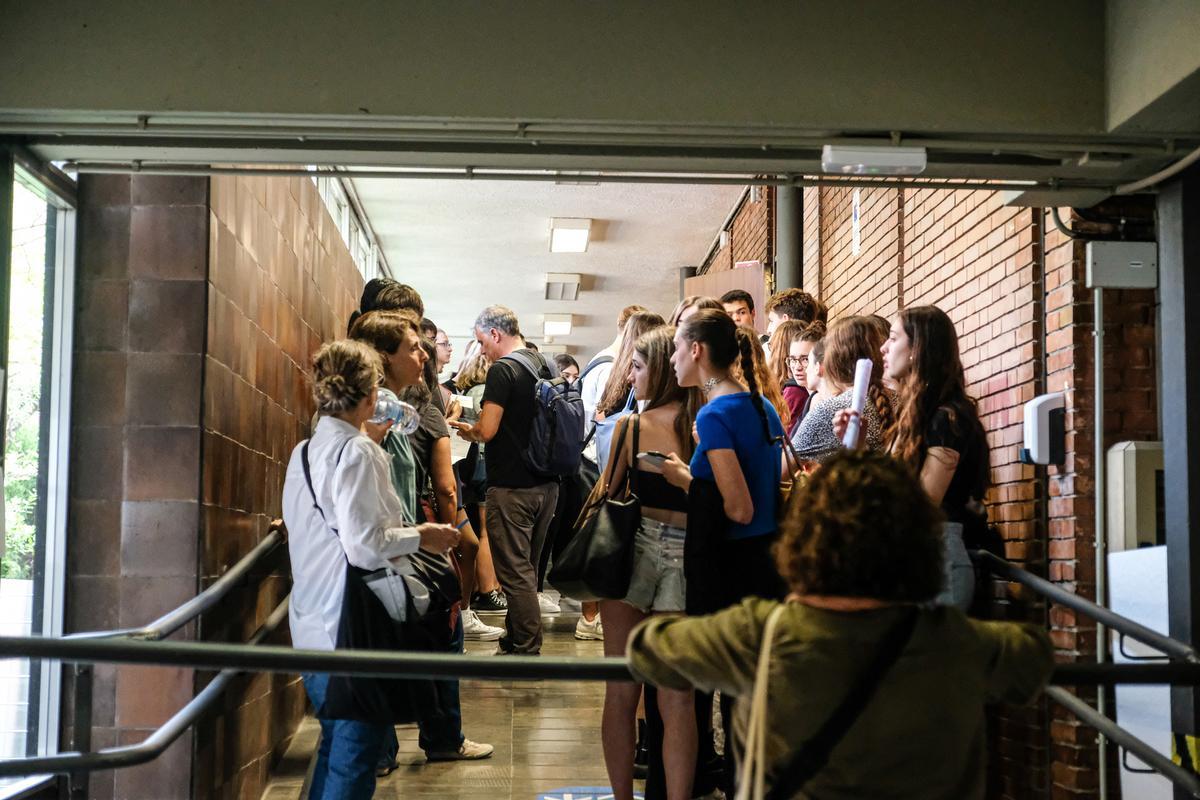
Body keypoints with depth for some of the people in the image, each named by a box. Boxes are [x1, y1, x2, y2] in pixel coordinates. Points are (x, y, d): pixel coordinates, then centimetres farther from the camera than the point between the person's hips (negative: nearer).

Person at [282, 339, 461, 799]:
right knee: (354, 762, 0)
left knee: (335, 747, 20)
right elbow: (365, 546, -22)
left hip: (313, 626, 9)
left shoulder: (304, 452, 11)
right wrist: (419, 536, -7)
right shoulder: (357, 452, -15)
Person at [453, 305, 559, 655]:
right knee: (527, 567, 17)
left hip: (513, 487, -8)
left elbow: (487, 430, -21)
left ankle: (527, 650, 1)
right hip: (546, 483, 8)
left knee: (515, 571, -2)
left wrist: (467, 429, -1)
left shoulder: (503, 370, -15)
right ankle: (515, 637, 28)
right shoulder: (544, 366, 10)